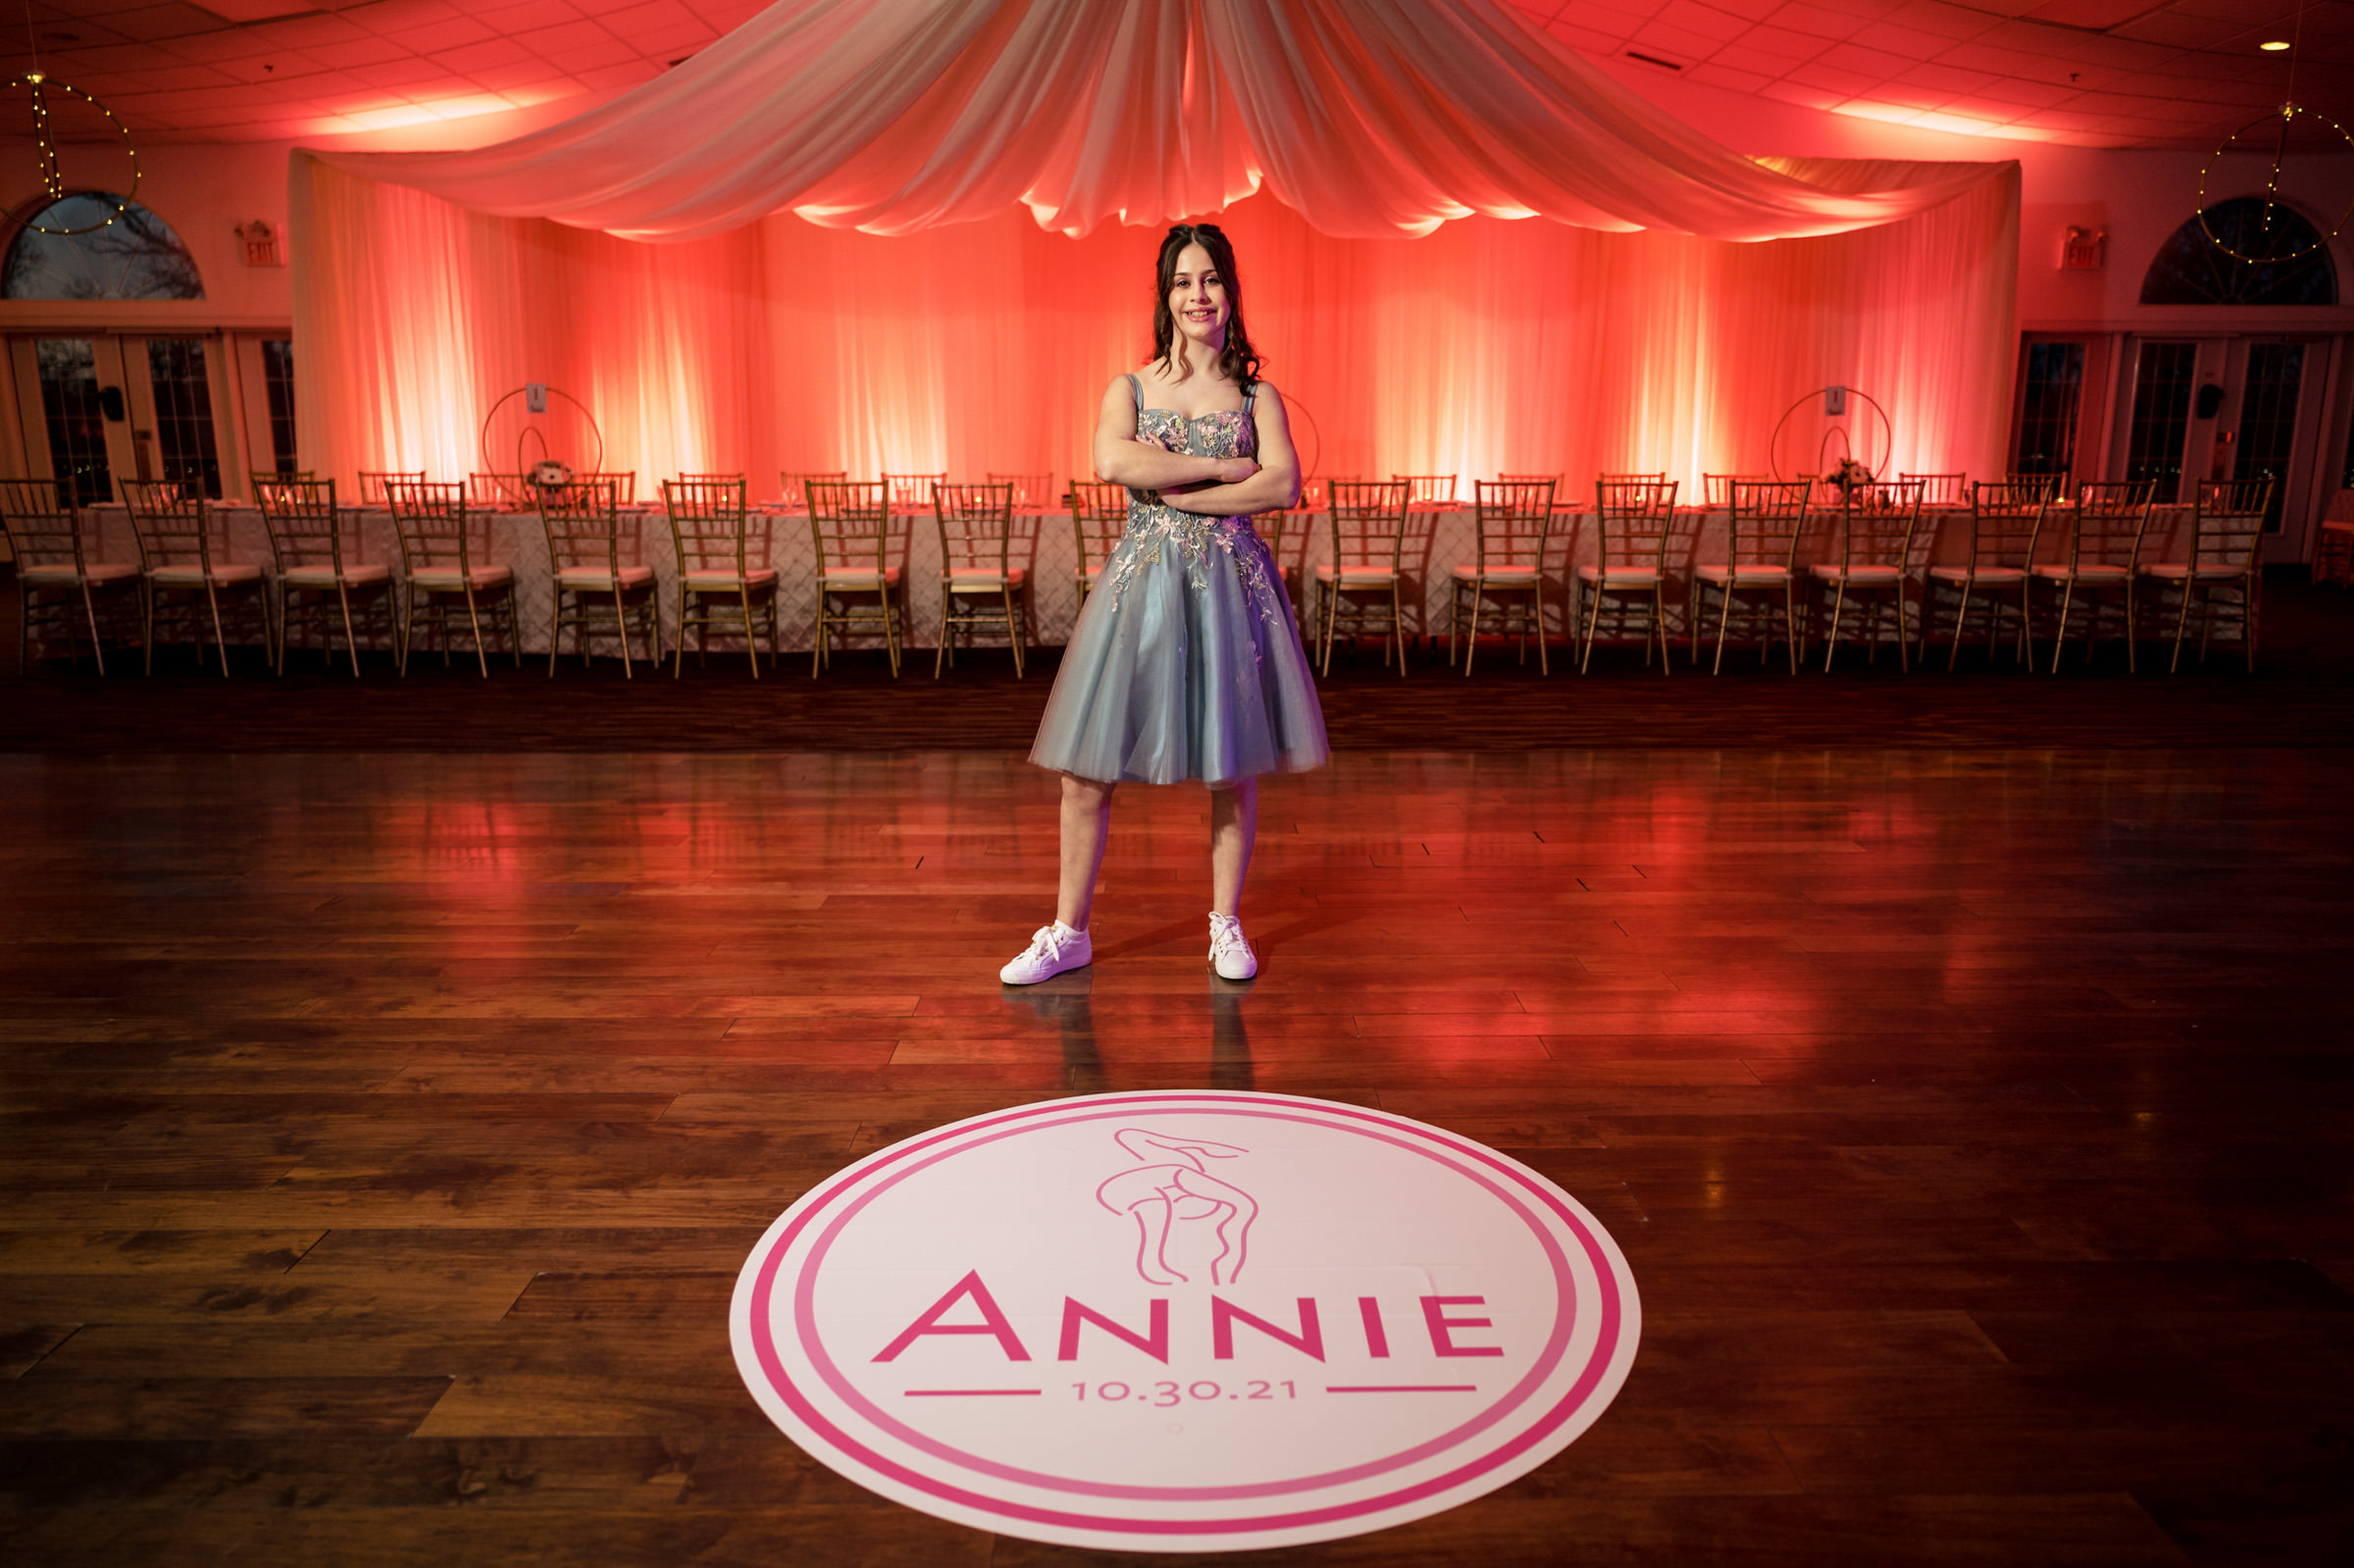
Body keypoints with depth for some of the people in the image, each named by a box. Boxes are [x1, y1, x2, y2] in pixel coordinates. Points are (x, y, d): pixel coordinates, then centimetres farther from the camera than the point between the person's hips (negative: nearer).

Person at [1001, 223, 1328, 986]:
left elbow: (1284, 485, -10)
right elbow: (1112, 461, -13)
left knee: (1233, 768, 6)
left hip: (1230, 583, 0)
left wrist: (1172, 490, -12)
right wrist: (1219, 467, -12)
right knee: (1086, 771, 0)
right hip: (1142, 580, 0)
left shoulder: (1257, 397, 8)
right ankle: (1068, 933, 15)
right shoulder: (1129, 389, 8)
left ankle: (1226, 925, 24)